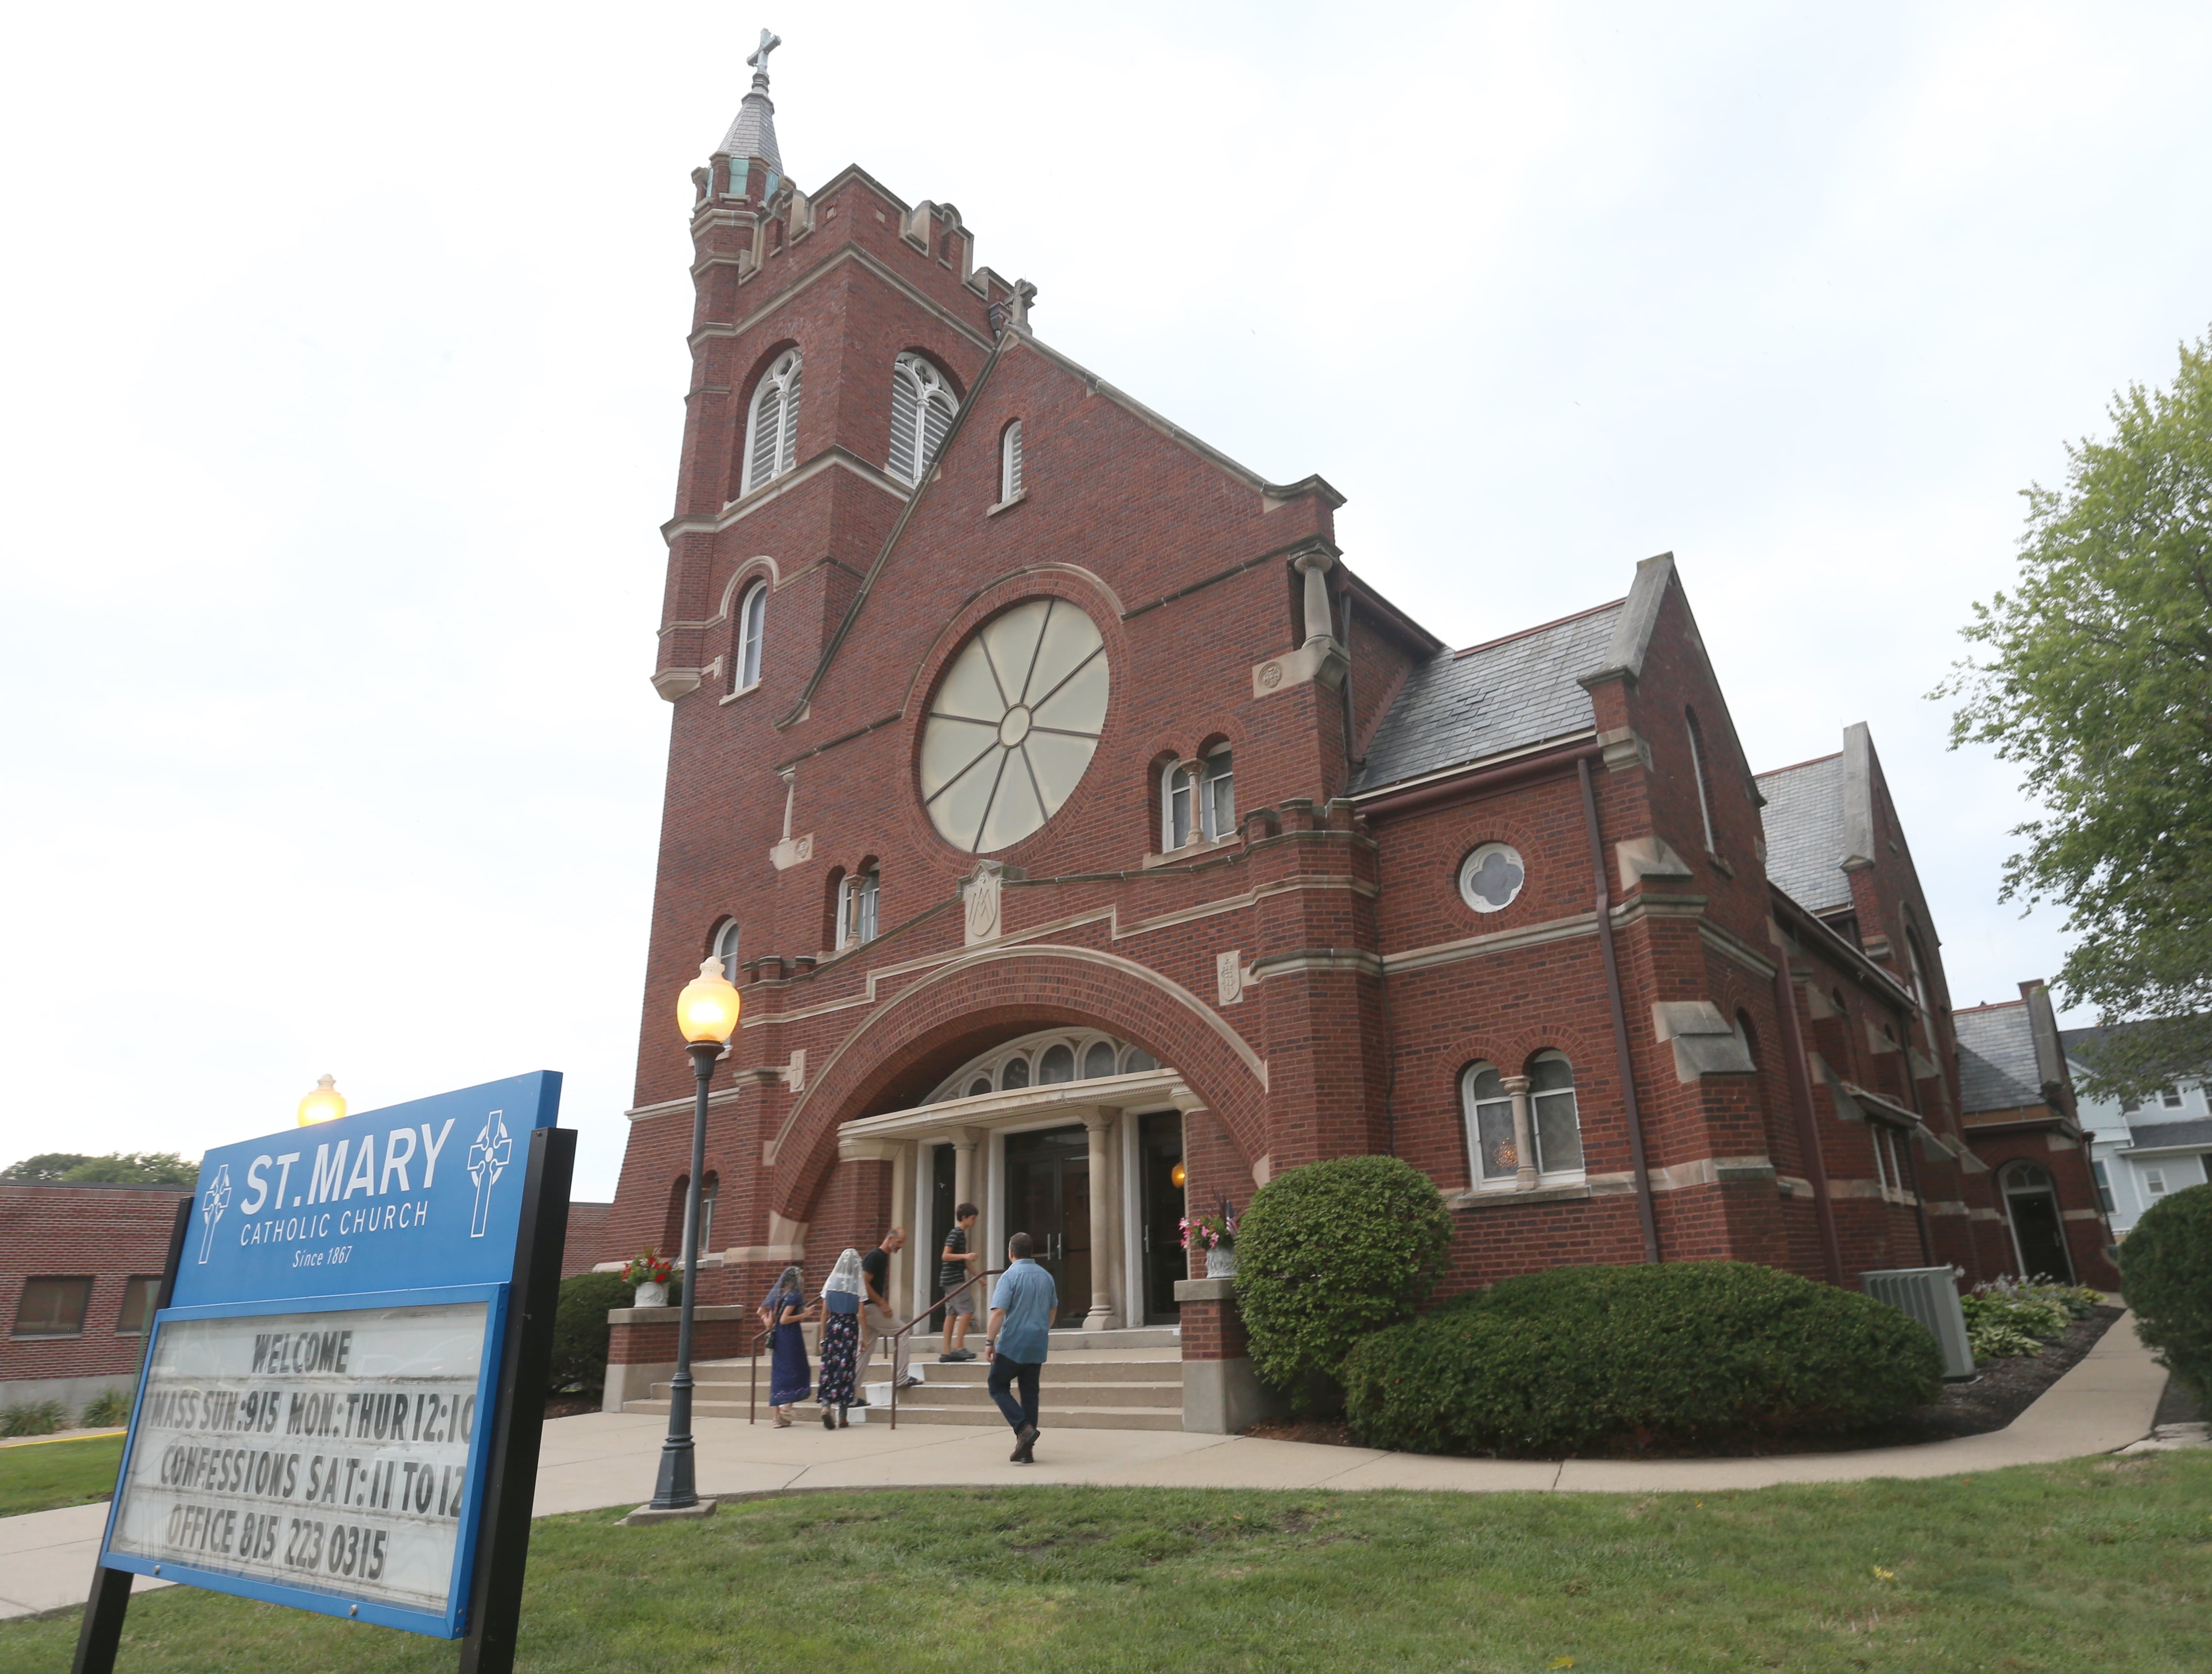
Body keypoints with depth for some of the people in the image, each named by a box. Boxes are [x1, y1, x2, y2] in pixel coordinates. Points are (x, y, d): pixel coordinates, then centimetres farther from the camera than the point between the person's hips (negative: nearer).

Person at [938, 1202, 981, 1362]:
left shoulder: (961, 1235, 19)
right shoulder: (955, 1234, -11)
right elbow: (945, 1256, -21)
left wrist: (977, 1276, 26)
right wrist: (966, 1256, -29)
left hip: (952, 1281, 10)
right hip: (954, 1280, -10)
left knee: (952, 1314, 7)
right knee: (968, 1310, -12)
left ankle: (947, 1352, 7)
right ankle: (958, 1347, -12)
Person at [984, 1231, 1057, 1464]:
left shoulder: (1010, 1276, -12)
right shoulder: (1046, 1277, 10)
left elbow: (999, 1312, -19)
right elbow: (1053, 1309, 23)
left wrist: (989, 1342, -15)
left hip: (1012, 1346, -6)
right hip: (1037, 1347, 6)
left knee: (998, 1387, 7)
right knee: (1030, 1394, 11)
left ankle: (1024, 1428, -12)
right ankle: (1026, 1450, 9)